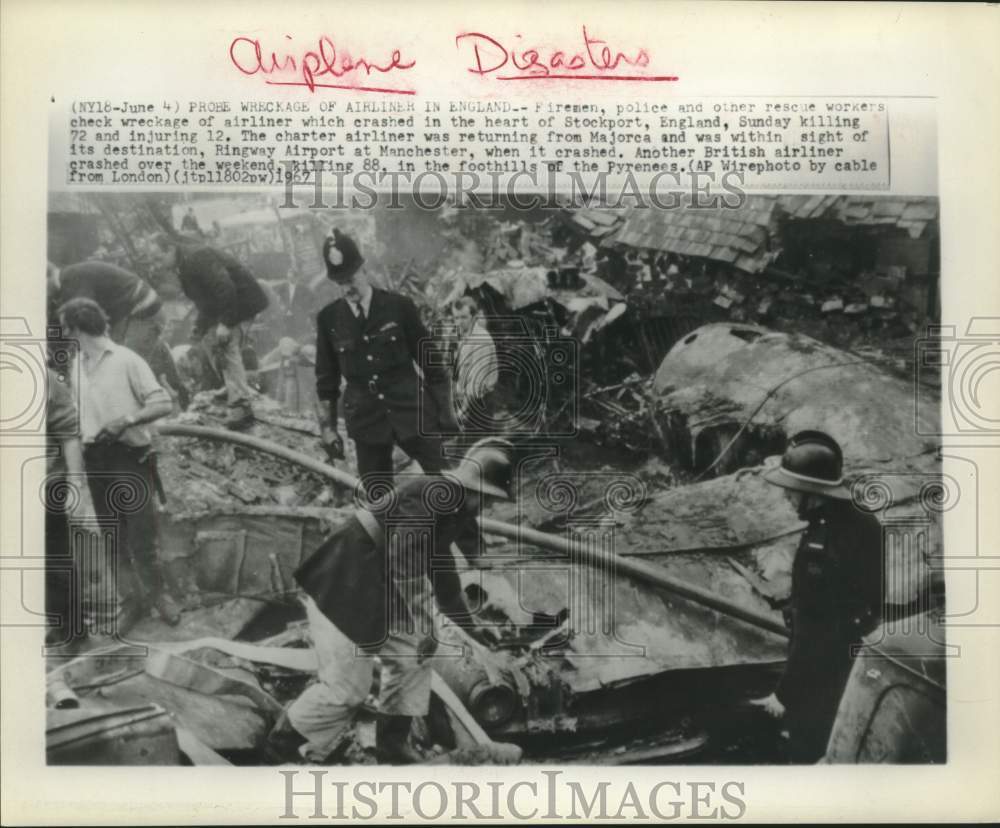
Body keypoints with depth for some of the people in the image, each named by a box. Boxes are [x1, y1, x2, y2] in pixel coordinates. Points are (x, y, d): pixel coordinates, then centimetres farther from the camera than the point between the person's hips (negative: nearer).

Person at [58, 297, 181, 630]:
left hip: (131, 459, -5)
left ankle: (156, 592, 20)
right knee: (114, 540, 10)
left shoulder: (125, 360, -9)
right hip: (96, 461, 5)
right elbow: (74, 413, 18)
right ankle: (134, 599, 22)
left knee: (142, 537, -1)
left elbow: (163, 403, -12)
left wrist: (126, 420, -23)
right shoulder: (74, 366, 8)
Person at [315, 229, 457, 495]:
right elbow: (326, 376, 10)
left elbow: (429, 361, 1)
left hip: (412, 412, -1)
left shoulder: (399, 306, -4)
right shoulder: (328, 318, 2)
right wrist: (329, 425, 9)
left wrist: (445, 412, 0)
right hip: (366, 420, 2)